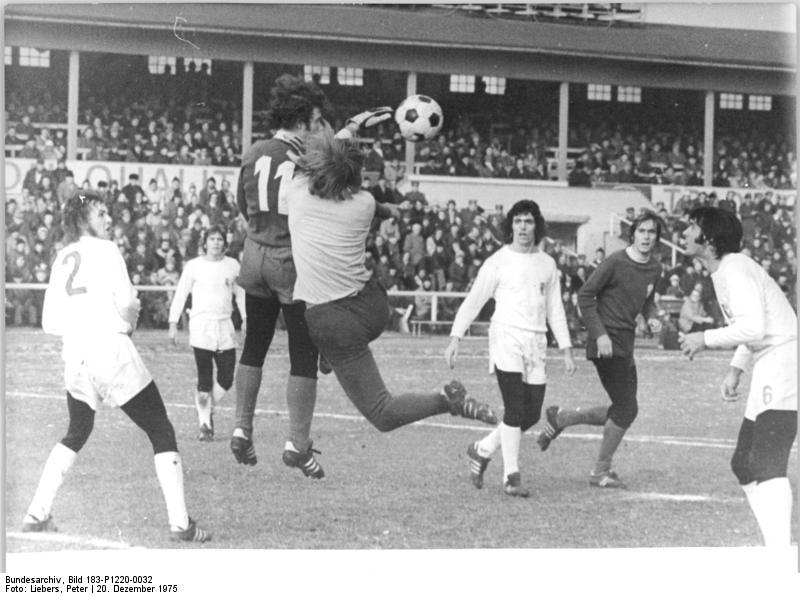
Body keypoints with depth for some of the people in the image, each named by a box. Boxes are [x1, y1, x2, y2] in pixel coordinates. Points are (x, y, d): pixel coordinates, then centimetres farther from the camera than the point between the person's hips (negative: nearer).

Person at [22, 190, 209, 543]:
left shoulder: (61, 259, 14)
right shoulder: (105, 251, -3)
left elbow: (50, 323, 12)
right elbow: (126, 303, -12)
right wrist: (129, 322, 9)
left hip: (74, 358, 6)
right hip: (112, 352, -6)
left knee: (76, 434, 27)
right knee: (162, 434, 2)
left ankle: (37, 514, 20)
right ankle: (180, 524, -5)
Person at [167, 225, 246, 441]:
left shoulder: (232, 265, 9)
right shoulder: (194, 266, 0)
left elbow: (241, 293, 18)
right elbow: (180, 295, 3)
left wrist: (245, 318, 10)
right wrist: (173, 323, -2)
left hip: (225, 326, 3)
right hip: (201, 326, -3)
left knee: (226, 379, -1)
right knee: (205, 380, -5)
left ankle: (208, 410, 24)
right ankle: (205, 424, 4)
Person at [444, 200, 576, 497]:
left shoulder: (547, 263, 13)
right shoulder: (498, 261, 0)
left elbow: (555, 308, 18)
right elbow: (473, 301, 2)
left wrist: (566, 349, 13)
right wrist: (455, 337, -7)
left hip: (536, 344, 5)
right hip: (506, 338, -5)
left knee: (532, 414, 2)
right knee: (515, 409, -13)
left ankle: (482, 450, 22)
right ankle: (512, 477, -6)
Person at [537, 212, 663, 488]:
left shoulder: (655, 269, 9)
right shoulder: (615, 263, -13)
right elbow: (585, 296, -10)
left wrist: (651, 317, 3)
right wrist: (599, 334, -16)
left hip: (626, 345, 8)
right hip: (607, 344, -8)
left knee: (622, 410, 10)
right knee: (626, 409, -8)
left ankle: (559, 418, 25)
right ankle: (601, 472, 5)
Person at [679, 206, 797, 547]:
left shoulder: (735, 269, -15)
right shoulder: (721, 272, 16)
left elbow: (752, 328, -26)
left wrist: (706, 339, -14)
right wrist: (736, 369, 19)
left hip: (782, 362, -11)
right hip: (767, 372, 11)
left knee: (767, 466, -19)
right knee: (743, 465, 13)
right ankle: (775, 546, 14)